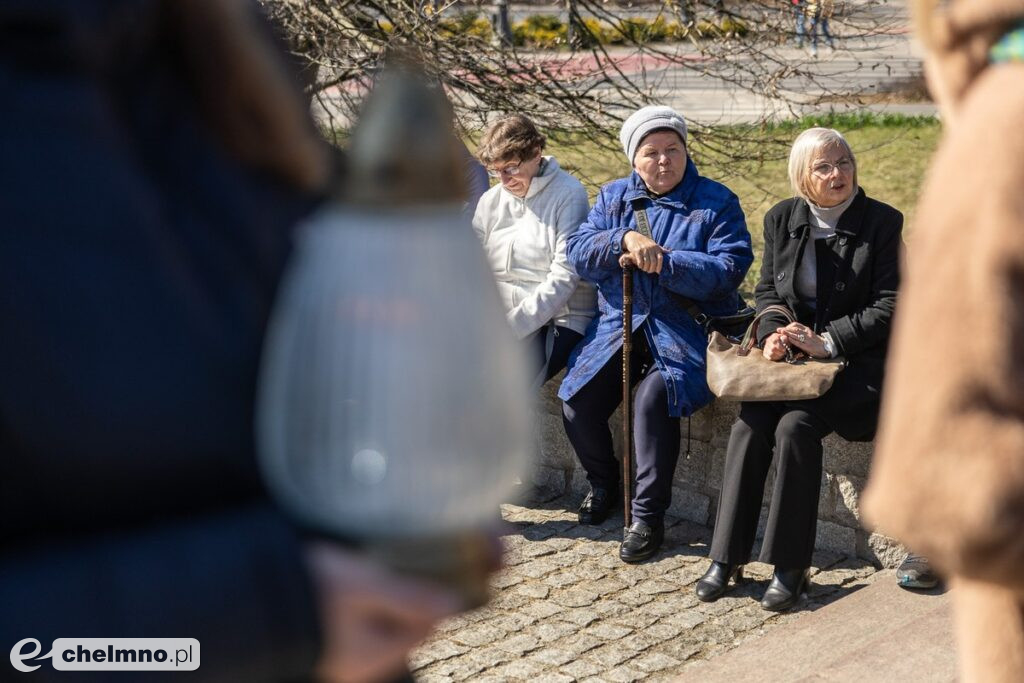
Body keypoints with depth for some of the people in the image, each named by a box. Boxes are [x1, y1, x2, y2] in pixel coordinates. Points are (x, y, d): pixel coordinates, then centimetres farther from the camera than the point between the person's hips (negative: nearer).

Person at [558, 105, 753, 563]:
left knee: (654, 398, -31)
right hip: (618, 323, 5)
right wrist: (625, 239, -18)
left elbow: (729, 268, -13)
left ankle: (648, 515, -15)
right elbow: (578, 253, 1)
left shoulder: (716, 202, 0)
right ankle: (603, 483, 19)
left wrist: (659, 260, -20)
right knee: (576, 404, -12)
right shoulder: (614, 196, 13)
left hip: (687, 330, -4)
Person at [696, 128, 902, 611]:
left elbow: (889, 306, -8)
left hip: (856, 358, -4)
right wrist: (774, 334, -8)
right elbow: (767, 290, 13)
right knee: (750, 422, -23)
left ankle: (791, 567, -17)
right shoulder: (781, 219, 8)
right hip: (792, 354, 4)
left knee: (795, 425, -28)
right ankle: (726, 556, -15)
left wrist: (827, 342, -17)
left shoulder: (882, 222, -4)